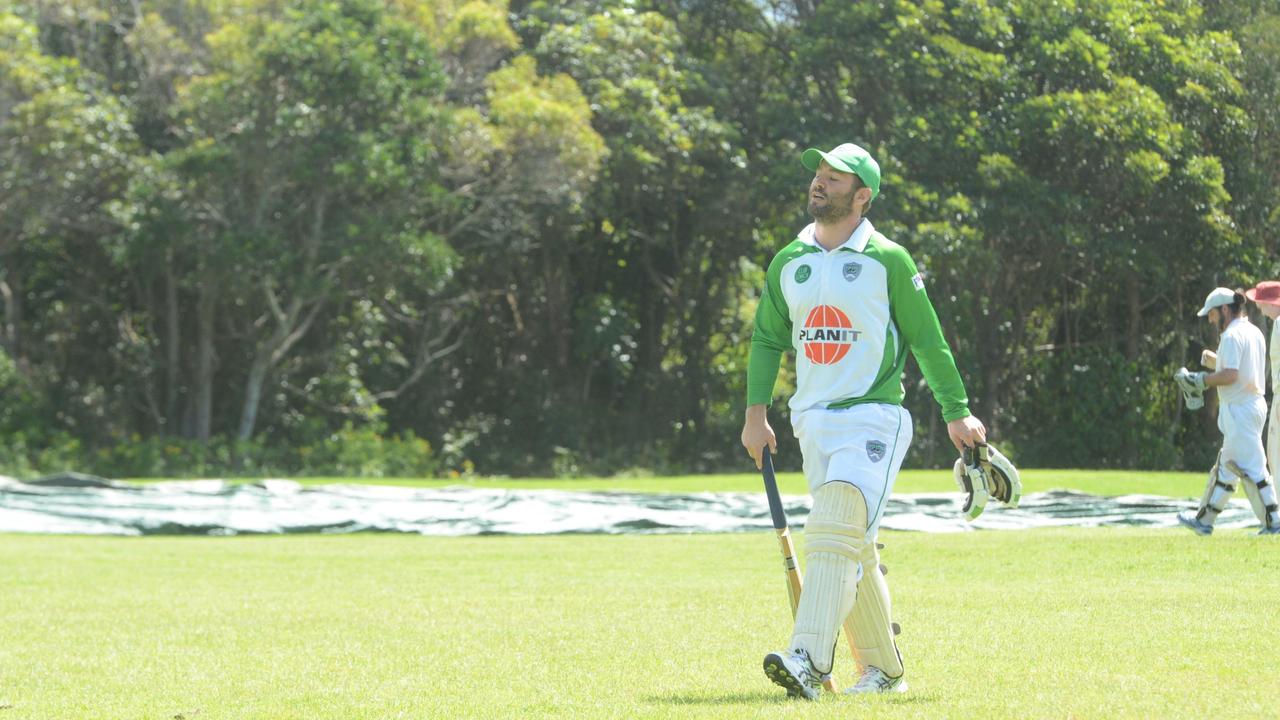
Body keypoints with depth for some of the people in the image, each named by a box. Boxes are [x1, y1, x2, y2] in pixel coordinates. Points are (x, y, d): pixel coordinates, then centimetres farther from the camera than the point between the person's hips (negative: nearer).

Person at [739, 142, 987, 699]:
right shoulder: (789, 262, 11)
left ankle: (808, 662, -32)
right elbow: (767, 340, 16)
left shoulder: (887, 260, -3)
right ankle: (883, 669, 20)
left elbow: (926, 338, 1)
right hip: (813, 422, 6)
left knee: (833, 533, -22)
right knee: (854, 553, 10)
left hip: (875, 417, -6)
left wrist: (956, 413, 1)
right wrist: (756, 412, 6)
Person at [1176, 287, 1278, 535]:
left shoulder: (1232, 335, -14)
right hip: (1256, 402, 10)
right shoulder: (1254, 333, 15)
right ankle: (1204, 520, 22)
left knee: (1251, 467, -8)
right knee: (1226, 467, 15)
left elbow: (1230, 375, -22)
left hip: (1239, 410, -10)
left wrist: (1199, 380, -12)